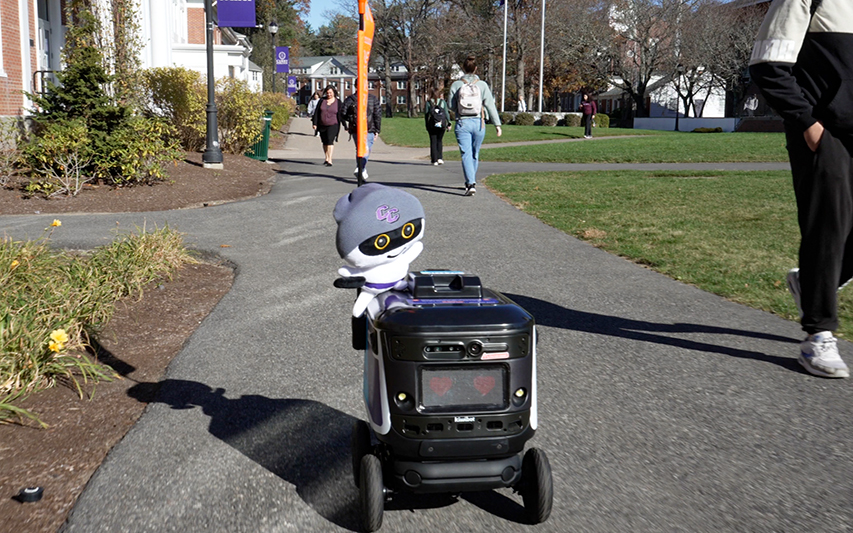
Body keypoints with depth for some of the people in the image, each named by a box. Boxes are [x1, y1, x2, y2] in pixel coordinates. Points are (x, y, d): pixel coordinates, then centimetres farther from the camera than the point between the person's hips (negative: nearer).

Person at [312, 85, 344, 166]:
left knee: (330, 141, -17)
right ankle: (326, 158, 26)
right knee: (324, 142, 12)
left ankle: (330, 160, -21)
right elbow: (316, 113, 7)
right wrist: (315, 123, 0)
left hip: (333, 125, -4)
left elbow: (341, 115, 1)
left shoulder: (338, 102, 1)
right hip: (322, 125, 4)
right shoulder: (322, 101, 6)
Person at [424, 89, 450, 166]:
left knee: (433, 142, 6)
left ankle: (434, 160, 4)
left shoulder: (428, 102, 0)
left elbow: (426, 114, 0)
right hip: (441, 124, 1)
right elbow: (446, 113, 0)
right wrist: (448, 123, 3)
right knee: (440, 141, 14)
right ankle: (440, 158, 3)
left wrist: (427, 125, 6)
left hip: (432, 125, -1)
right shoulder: (443, 102, 2)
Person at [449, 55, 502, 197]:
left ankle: (471, 184, -21)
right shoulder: (482, 85, -2)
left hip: (462, 123, -1)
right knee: (475, 154, 17)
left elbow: (452, 106, 0)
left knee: (466, 154, -5)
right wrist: (497, 124, -3)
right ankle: (471, 181, 31)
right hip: (478, 123, 2)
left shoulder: (456, 85, -3)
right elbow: (490, 105, -4)